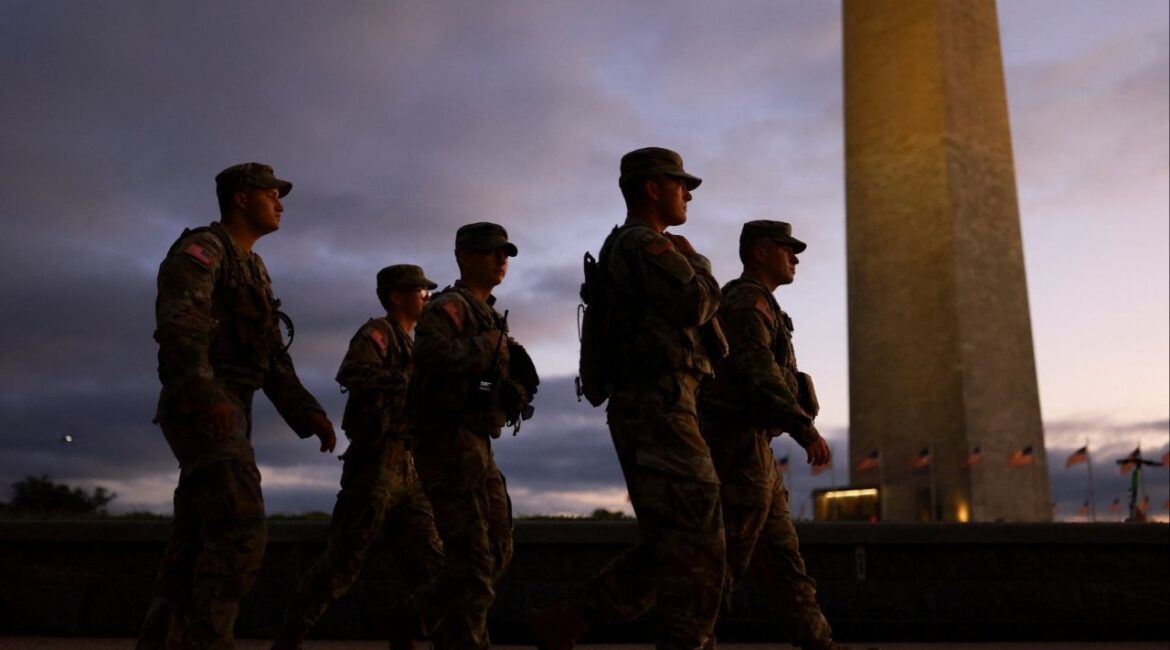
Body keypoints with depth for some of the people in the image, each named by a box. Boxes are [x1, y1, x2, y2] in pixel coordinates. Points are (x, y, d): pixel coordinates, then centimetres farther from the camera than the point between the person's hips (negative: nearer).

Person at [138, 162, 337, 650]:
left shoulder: (254, 270, 24)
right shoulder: (201, 248, -4)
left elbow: (273, 359, 19)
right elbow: (178, 324, -22)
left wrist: (308, 414, 8)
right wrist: (206, 396, -35)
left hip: (226, 414, 9)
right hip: (200, 411, -9)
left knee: (195, 542, 7)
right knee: (241, 531, -18)